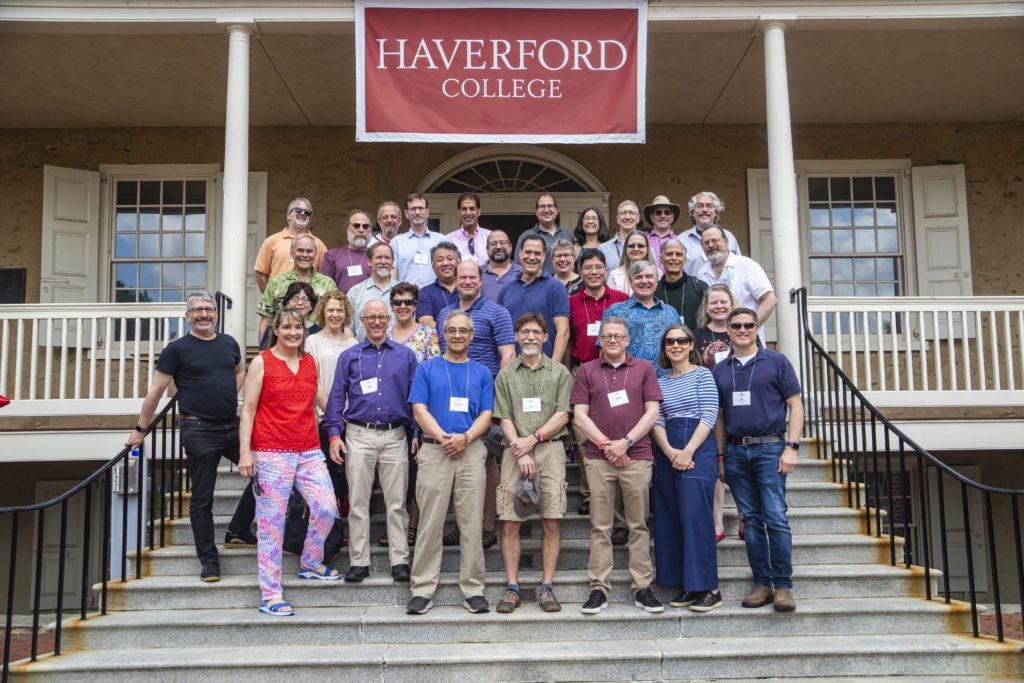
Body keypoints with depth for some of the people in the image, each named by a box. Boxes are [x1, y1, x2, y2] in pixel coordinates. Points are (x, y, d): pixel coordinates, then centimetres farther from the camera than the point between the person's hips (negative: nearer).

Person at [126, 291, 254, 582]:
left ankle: (238, 531, 21)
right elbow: (156, 391, -2)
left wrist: (228, 396, 11)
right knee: (202, 498, 2)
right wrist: (140, 429, -1)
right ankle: (209, 560, 11)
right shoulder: (177, 349, -4)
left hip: (232, 425, 5)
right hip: (199, 430, -5)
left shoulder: (229, 343, 9)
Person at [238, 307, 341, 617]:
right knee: (271, 522, -1)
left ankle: (310, 563, 25)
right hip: (271, 452, -5)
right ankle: (271, 594, 8)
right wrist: (245, 452, -9)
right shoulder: (262, 362, -1)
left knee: (327, 508, -3)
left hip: (309, 451, 5)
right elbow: (248, 410, -3)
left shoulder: (310, 362, 12)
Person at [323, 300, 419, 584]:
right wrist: (334, 434, -3)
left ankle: (400, 561, 8)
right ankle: (359, 561, 11)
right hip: (359, 435, 0)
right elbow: (337, 397, 6)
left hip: (395, 436, 0)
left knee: (396, 502, 2)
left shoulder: (405, 355, 9)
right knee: (358, 502, 3)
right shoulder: (350, 356, 9)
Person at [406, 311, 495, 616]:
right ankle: (422, 590, 8)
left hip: (471, 452, 1)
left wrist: (465, 437, -12)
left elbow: (486, 415, 6)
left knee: (472, 523, 2)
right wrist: (443, 437, -13)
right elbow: (419, 410, 1)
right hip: (434, 451, -1)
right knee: (430, 524, 0)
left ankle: (474, 589, 10)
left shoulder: (482, 373, 13)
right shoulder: (427, 369, 9)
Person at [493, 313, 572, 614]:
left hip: (550, 449, 0)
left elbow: (562, 415, 2)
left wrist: (533, 438, -9)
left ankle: (547, 586, 5)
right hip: (515, 451, 1)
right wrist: (521, 453, -8)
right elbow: (505, 419, 4)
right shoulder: (505, 375, 12)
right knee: (509, 522, -3)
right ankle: (512, 587, 4)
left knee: (551, 521, -3)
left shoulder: (559, 372, 10)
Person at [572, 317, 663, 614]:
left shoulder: (643, 368, 9)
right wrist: (605, 444, -6)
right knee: (600, 526, 2)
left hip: (637, 456, 0)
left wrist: (626, 441, -7)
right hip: (598, 457, 0)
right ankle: (599, 589, 6)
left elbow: (652, 412, 3)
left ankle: (642, 587, 8)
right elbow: (580, 415, 4)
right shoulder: (586, 371, 10)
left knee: (639, 525, 3)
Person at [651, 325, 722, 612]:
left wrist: (688, 451, -14)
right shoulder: (660, 382, 16)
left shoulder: (702, 374, 3)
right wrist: (670, 452, -10)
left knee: (695, 516, -10)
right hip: (666, 453, 5)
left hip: (697, 450, -5)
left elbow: (709, 415, -6)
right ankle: (688, 586, 12)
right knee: (671, 519, 4)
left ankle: (709, 588, -3)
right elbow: (656, 422, 7)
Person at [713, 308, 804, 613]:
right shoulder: (720, 370, 13)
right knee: (751, 519, 7)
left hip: (769, 448, -3)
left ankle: (783, 585, -1)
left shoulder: (776, 362, 3)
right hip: (735, 451, 4)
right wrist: (720, 456, 9)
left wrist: (791, 447, -9)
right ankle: (762, 584, 13)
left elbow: (795, 407, 0)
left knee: (775, 517, -9)